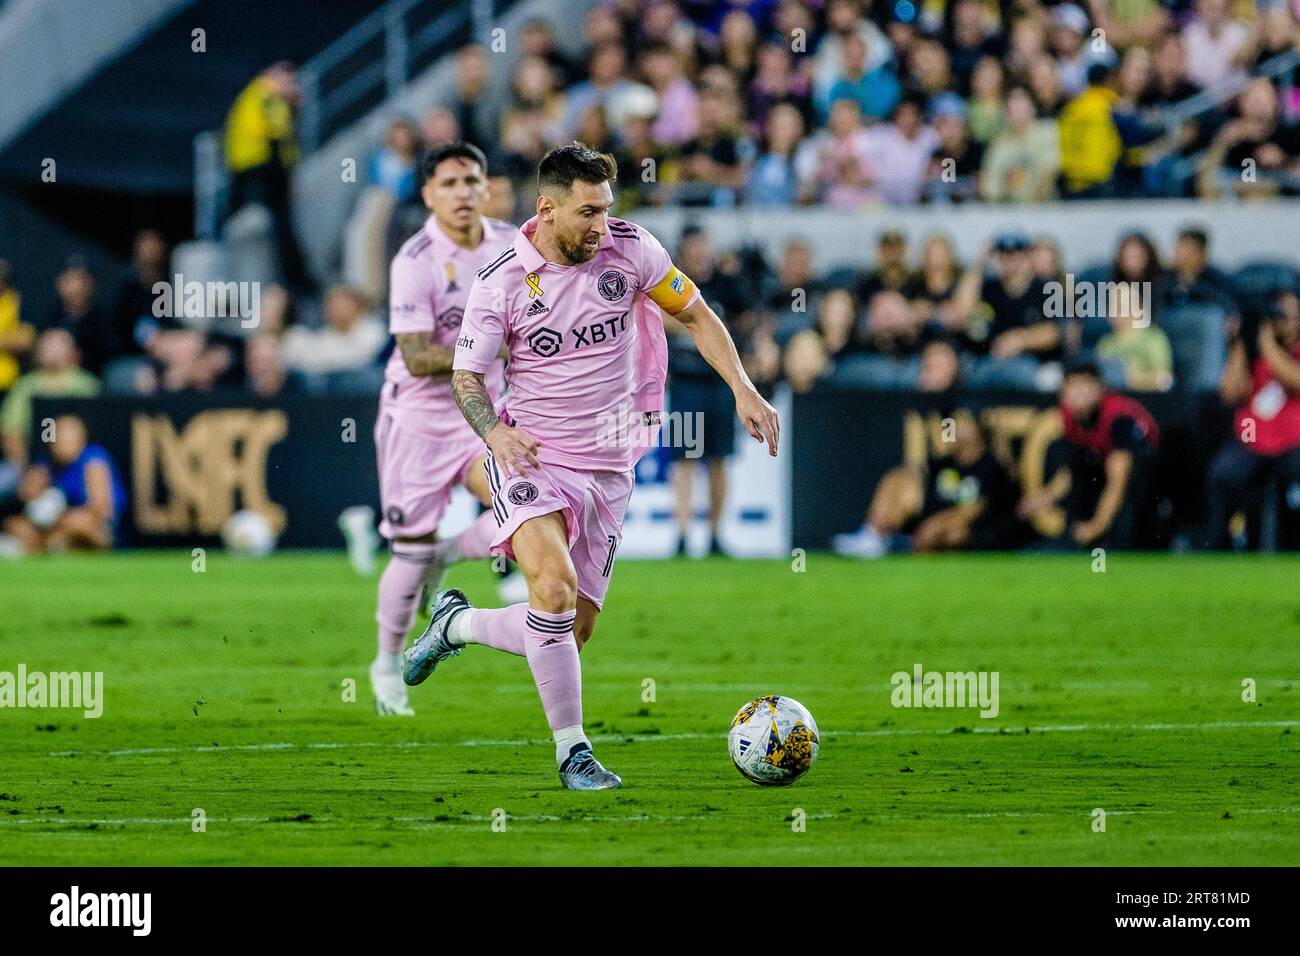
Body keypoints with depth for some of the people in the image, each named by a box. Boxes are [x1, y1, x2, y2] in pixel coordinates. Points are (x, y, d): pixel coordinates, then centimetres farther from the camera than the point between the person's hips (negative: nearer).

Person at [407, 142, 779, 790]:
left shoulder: (630, 249, -4)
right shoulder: (500, 281, -9)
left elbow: (696, 315, 8)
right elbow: (467, 377, -1)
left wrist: (742, 389, -5)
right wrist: (494, 431, -21)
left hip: (607, 468, 4)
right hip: (530, 456, -4)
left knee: (571, 633, 5)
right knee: (554, 586, -28)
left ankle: (456, 623, 34)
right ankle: (571, 749, -16)